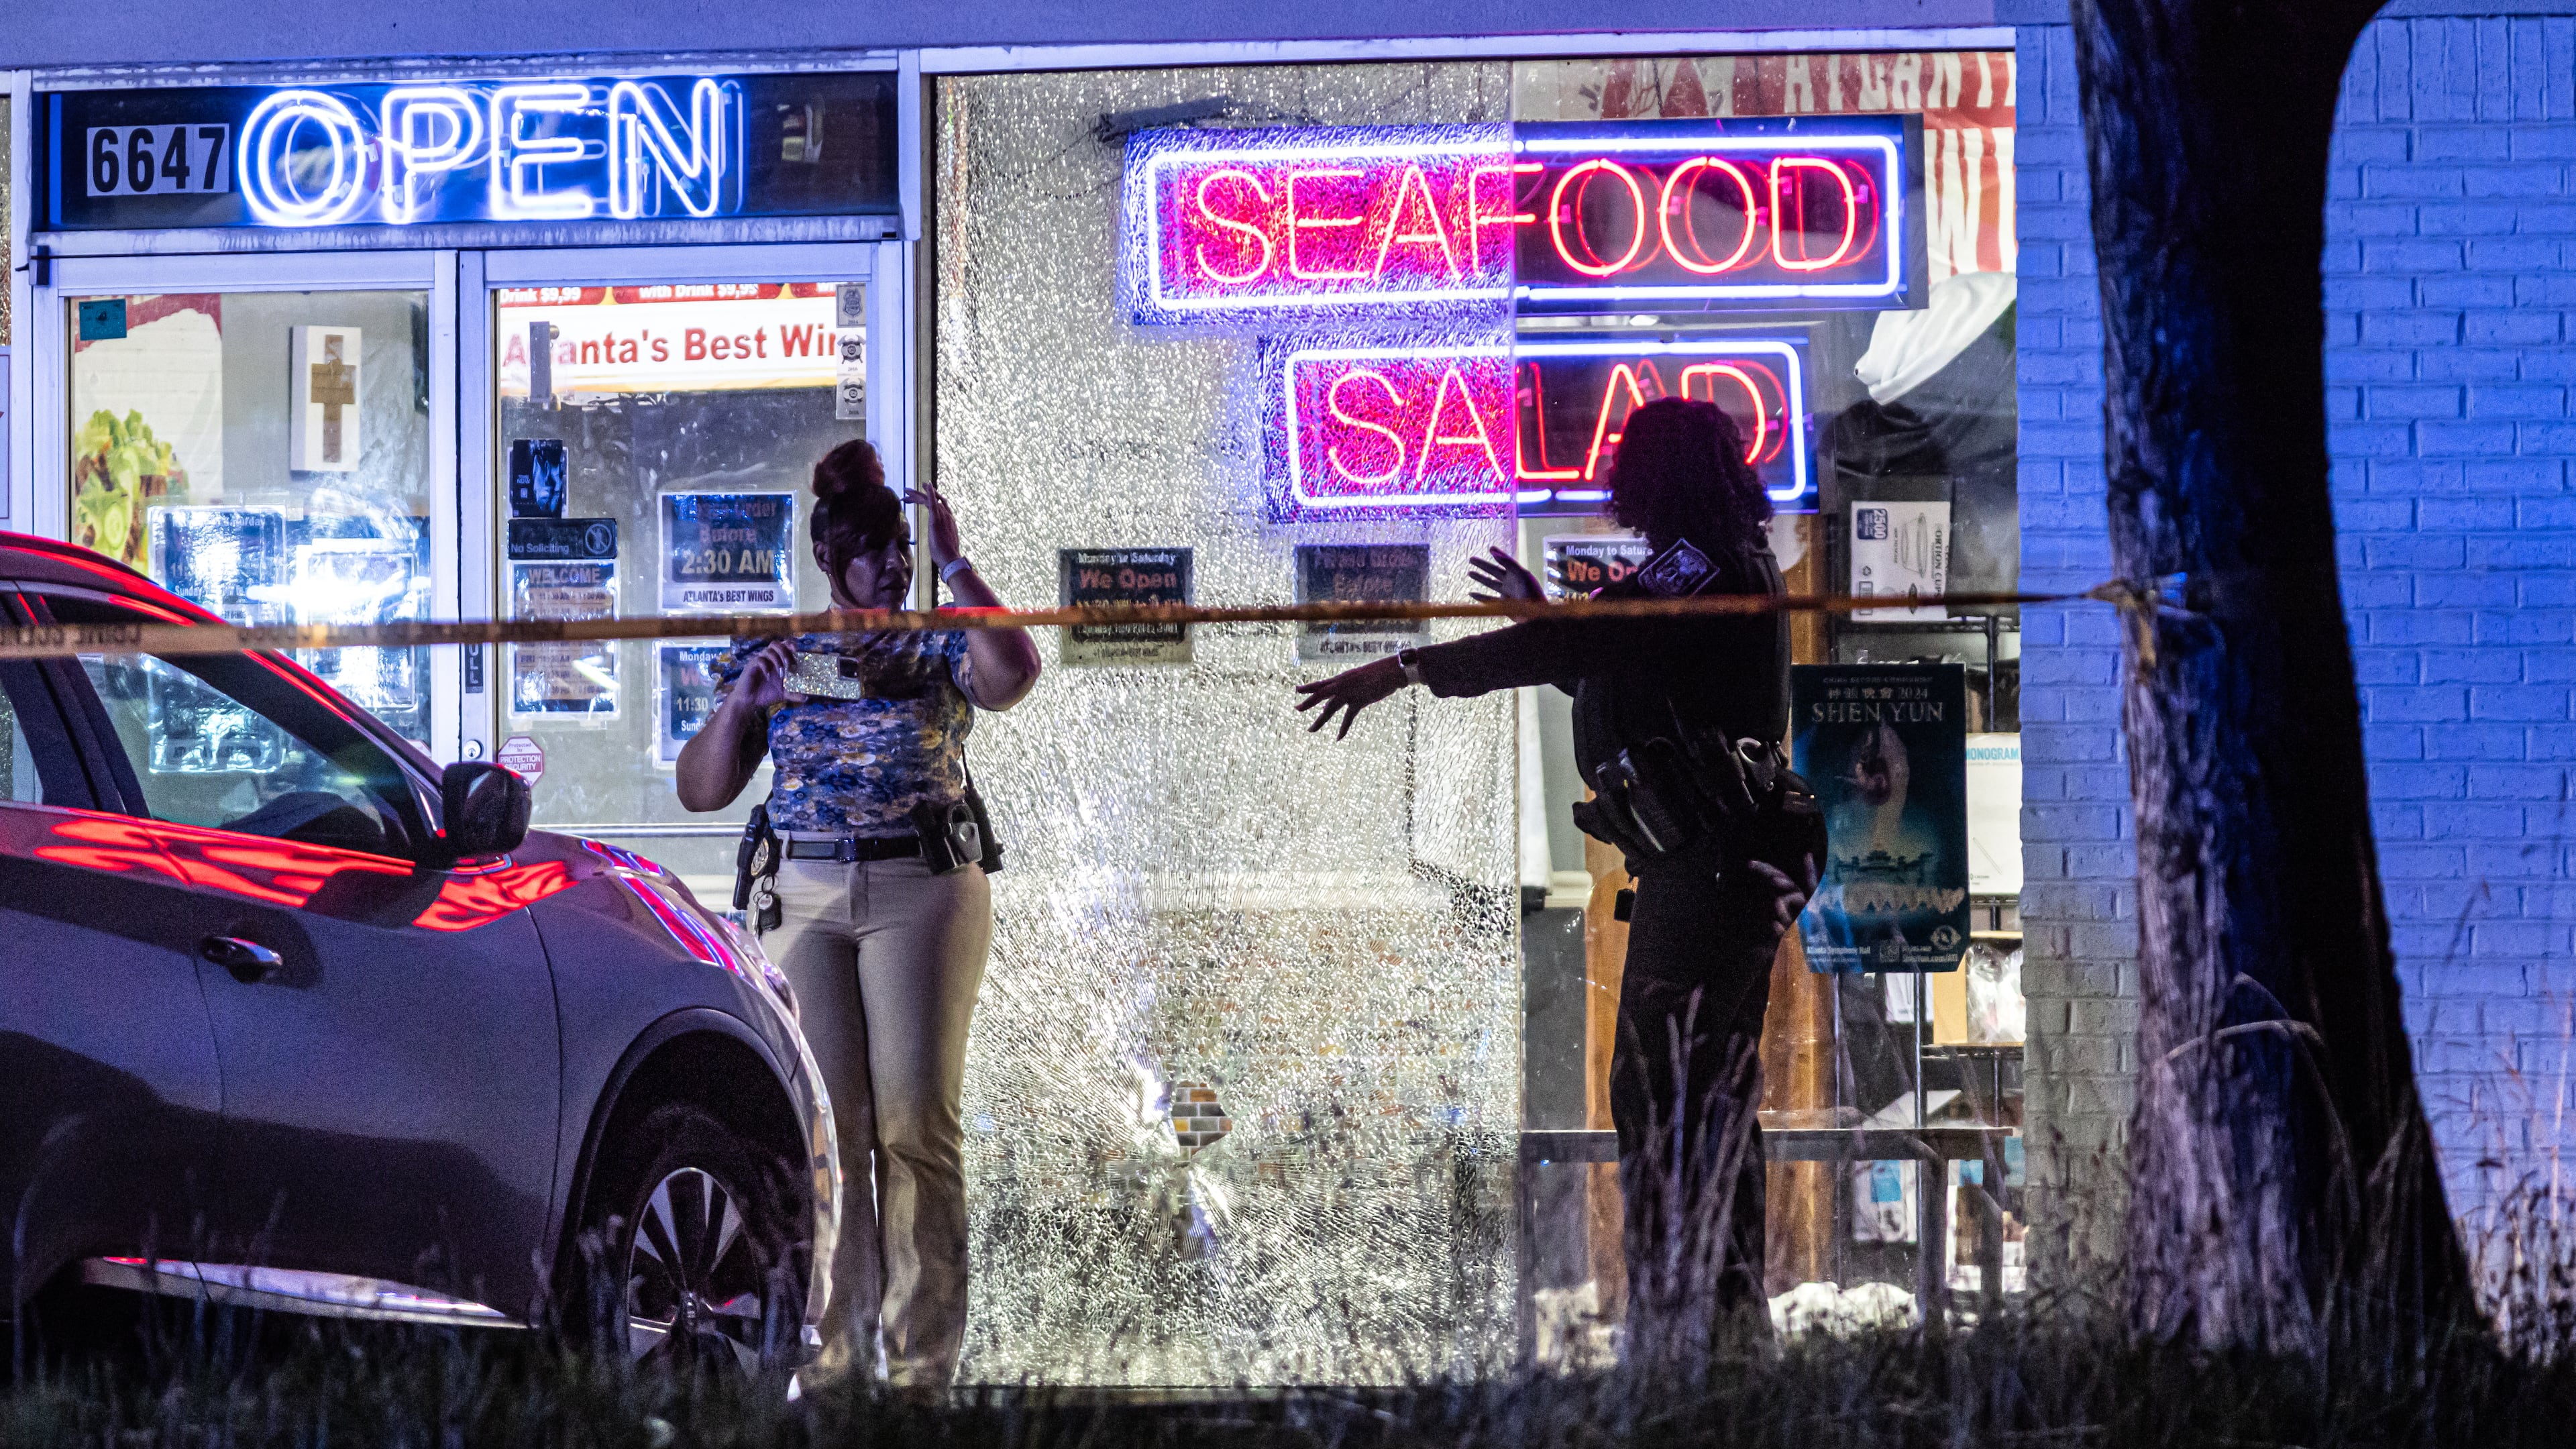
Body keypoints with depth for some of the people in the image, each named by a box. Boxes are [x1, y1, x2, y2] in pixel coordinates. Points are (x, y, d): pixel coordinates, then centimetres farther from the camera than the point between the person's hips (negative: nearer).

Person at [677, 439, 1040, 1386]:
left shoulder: (938, 649, 6)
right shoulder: (772, 657, 12)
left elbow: (1014, 676, -17)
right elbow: (702, 790, 10)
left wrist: (953, 565, -15)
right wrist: (740, 704, -7)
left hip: (924, 890, -2)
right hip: (805, 898, 2)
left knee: (915, 1120, -6)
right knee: (826, 1124, -2)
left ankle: (923, 1355, -4)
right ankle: (835, 1351, 3)